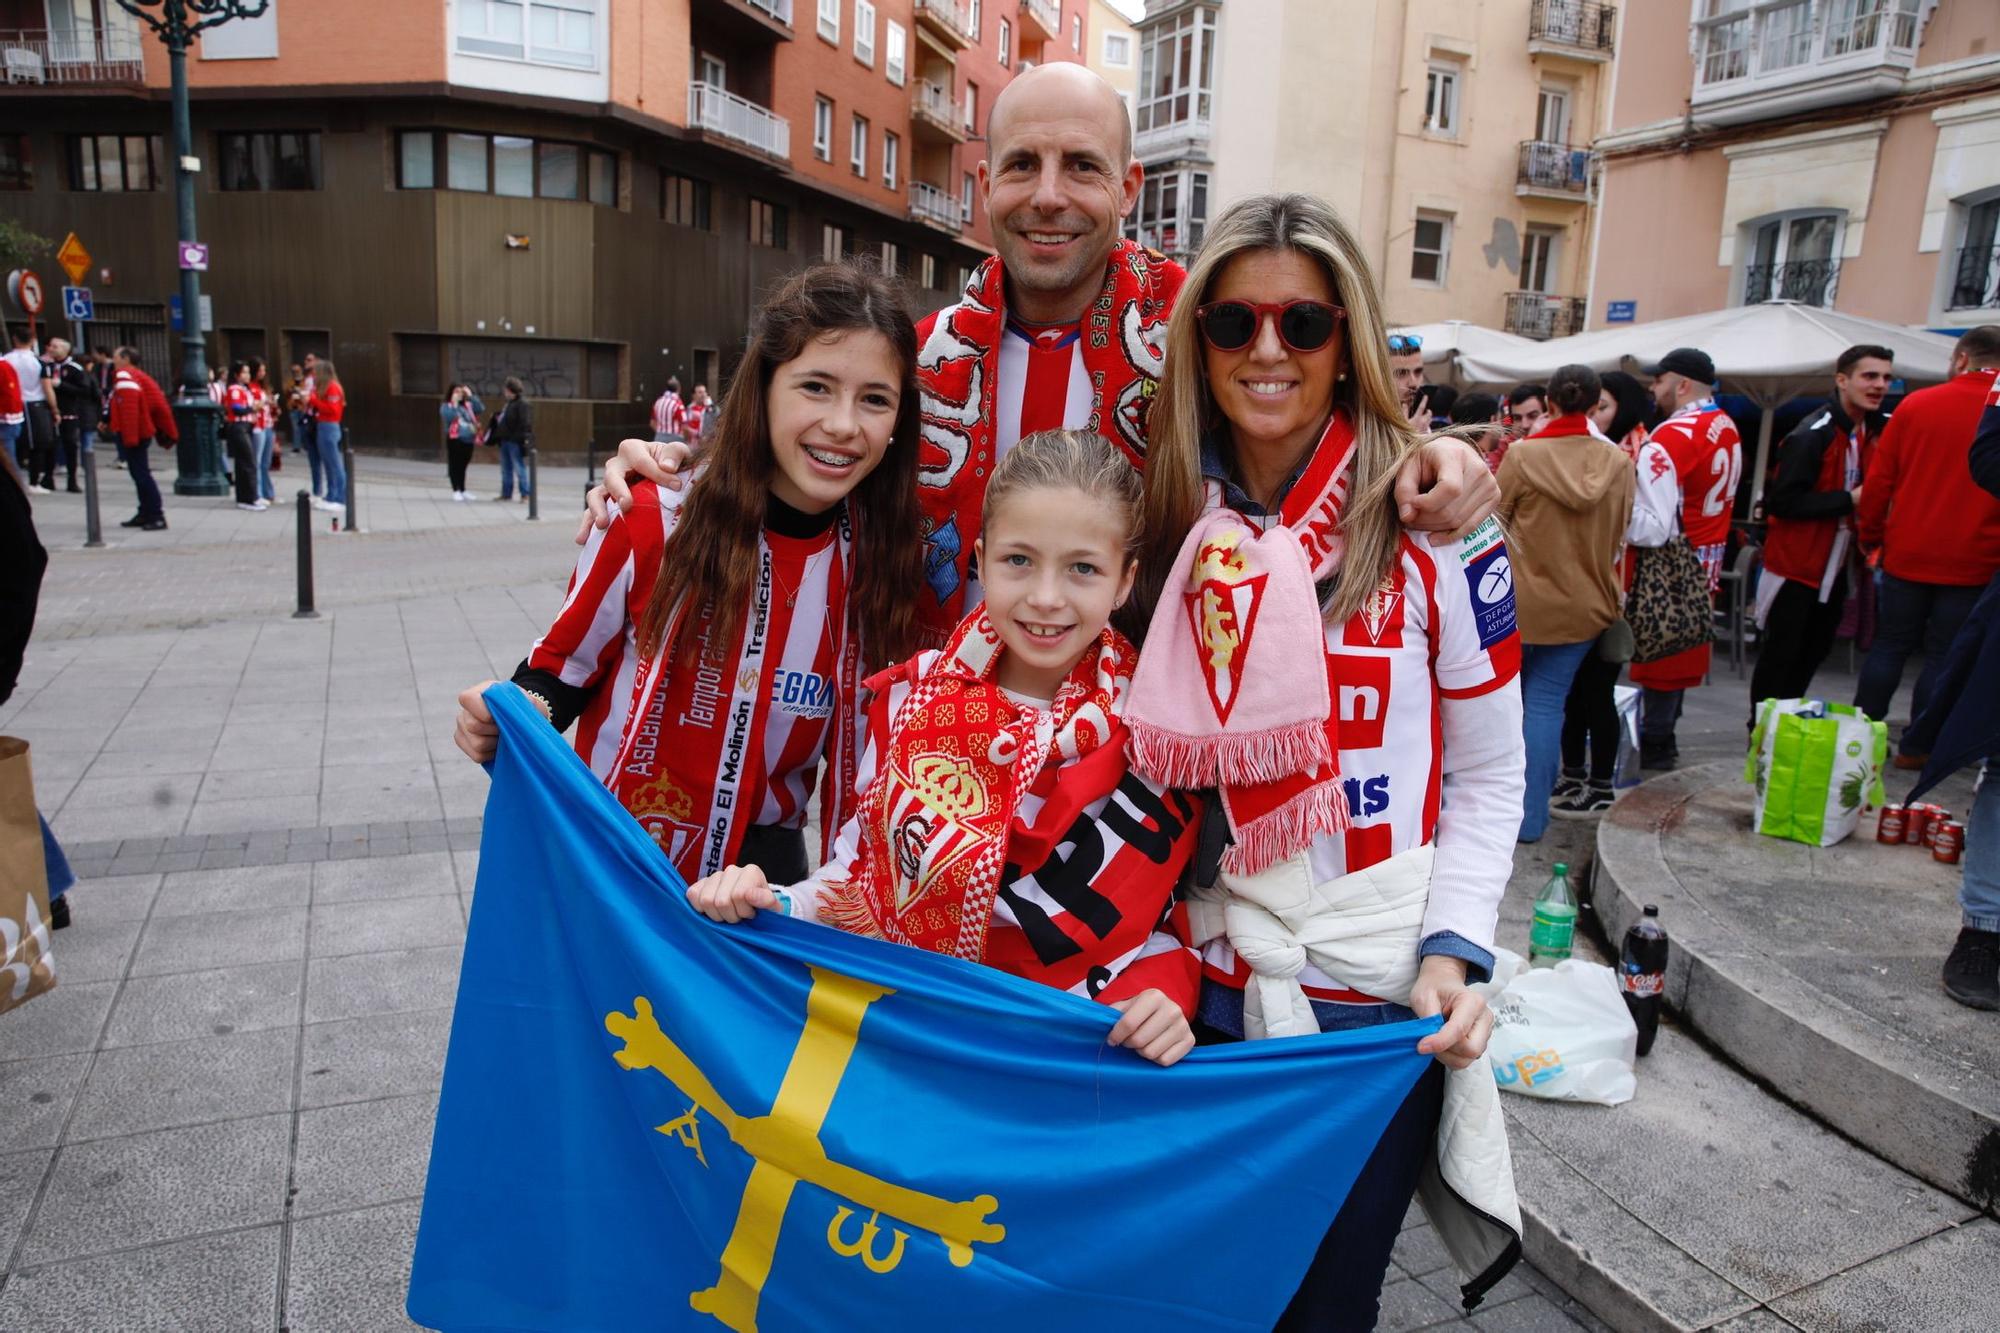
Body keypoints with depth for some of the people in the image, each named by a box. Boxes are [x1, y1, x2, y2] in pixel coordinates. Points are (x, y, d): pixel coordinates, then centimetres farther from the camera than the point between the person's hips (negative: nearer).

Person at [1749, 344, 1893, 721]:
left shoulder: (1876, 432, 8)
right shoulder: (1812, 436, -18)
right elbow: (1783, 501, -24)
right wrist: (1849, 500, -22)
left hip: (1834, 565, 8)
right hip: (1795, 564, -8)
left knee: (1813, 654, 15)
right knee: (1780, 657, 0)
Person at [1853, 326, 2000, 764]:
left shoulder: (1916, 405, -2)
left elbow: (1878, 480, 1)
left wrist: (1869, 537, 11)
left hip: (1907, 555, 1)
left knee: (1889, 646, 12)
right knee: (1943, 657, 7)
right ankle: (1916, 749, 10)